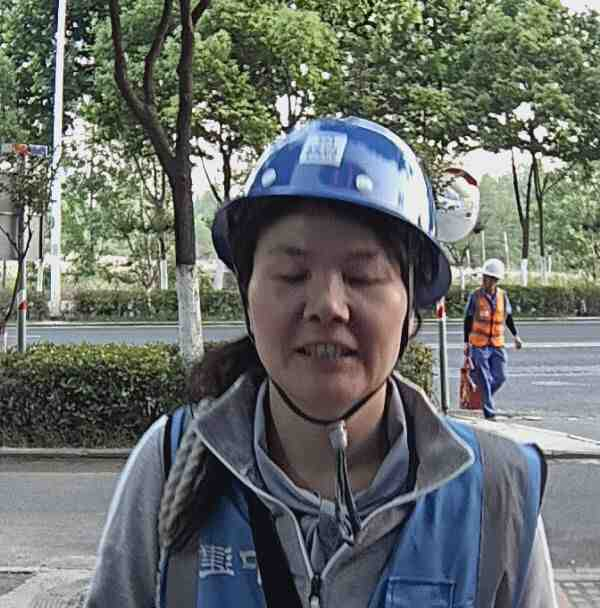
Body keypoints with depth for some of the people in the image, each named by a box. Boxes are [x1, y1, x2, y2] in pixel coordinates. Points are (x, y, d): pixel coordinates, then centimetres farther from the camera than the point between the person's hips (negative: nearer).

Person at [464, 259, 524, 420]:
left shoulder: (503, 296, 3)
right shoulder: (475, 296, -7)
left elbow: (508, 317, 18)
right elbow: (468, 320, -1)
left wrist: (515, 336, 16)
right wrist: (466, 343, -1)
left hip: (498, 345, 4)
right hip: (479, 345, -4)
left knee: (500, 378, 3)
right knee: (485, 381, -2)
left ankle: (485, 398, 30)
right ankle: (489, 413, 5)